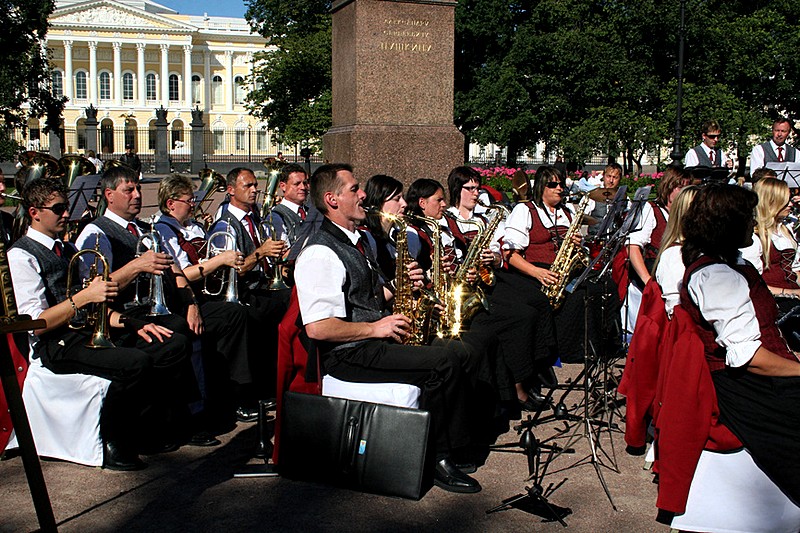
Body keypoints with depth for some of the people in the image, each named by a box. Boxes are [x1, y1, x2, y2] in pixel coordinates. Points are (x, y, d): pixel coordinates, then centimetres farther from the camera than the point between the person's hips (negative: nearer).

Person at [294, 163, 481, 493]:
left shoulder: (357, 239, 15)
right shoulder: (319, 254, -17)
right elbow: (317, 328, -25)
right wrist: (375, 328, -17)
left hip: (371, 340, 10)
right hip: (348, 353, -10)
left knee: (451, 352, -7)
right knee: (445, 363, -21)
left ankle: (456, 449, -3)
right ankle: (438, 462, -6)